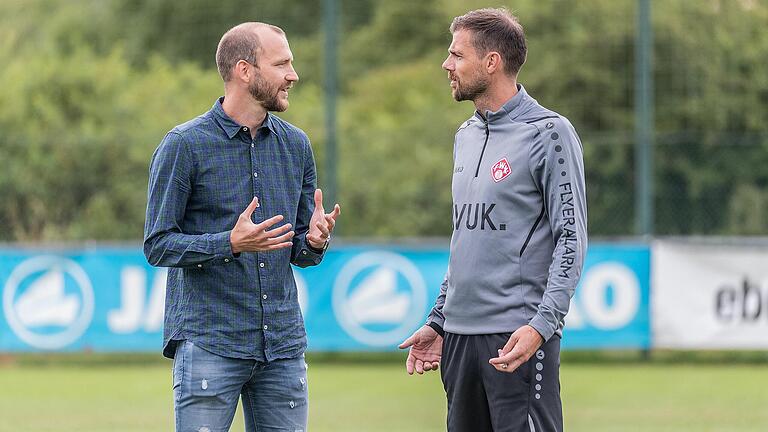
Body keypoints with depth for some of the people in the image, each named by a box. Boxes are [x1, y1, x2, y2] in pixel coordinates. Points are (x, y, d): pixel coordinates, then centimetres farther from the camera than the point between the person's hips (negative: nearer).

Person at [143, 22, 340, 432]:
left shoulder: (296, 145, 11)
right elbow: (158, 245, -8)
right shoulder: (184, 145, -5)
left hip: (283, 347, 5)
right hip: (208, 345, -5)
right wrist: (232, 243, -22)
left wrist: (314, 242, -9)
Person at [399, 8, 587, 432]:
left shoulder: (548, 134, -8)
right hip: (459, 335, 8)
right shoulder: (466, 136, 17)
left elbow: (571, 238, -12)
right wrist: (437, 321, 19)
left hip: (518, 338, -8)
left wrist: (541, 324, -21)